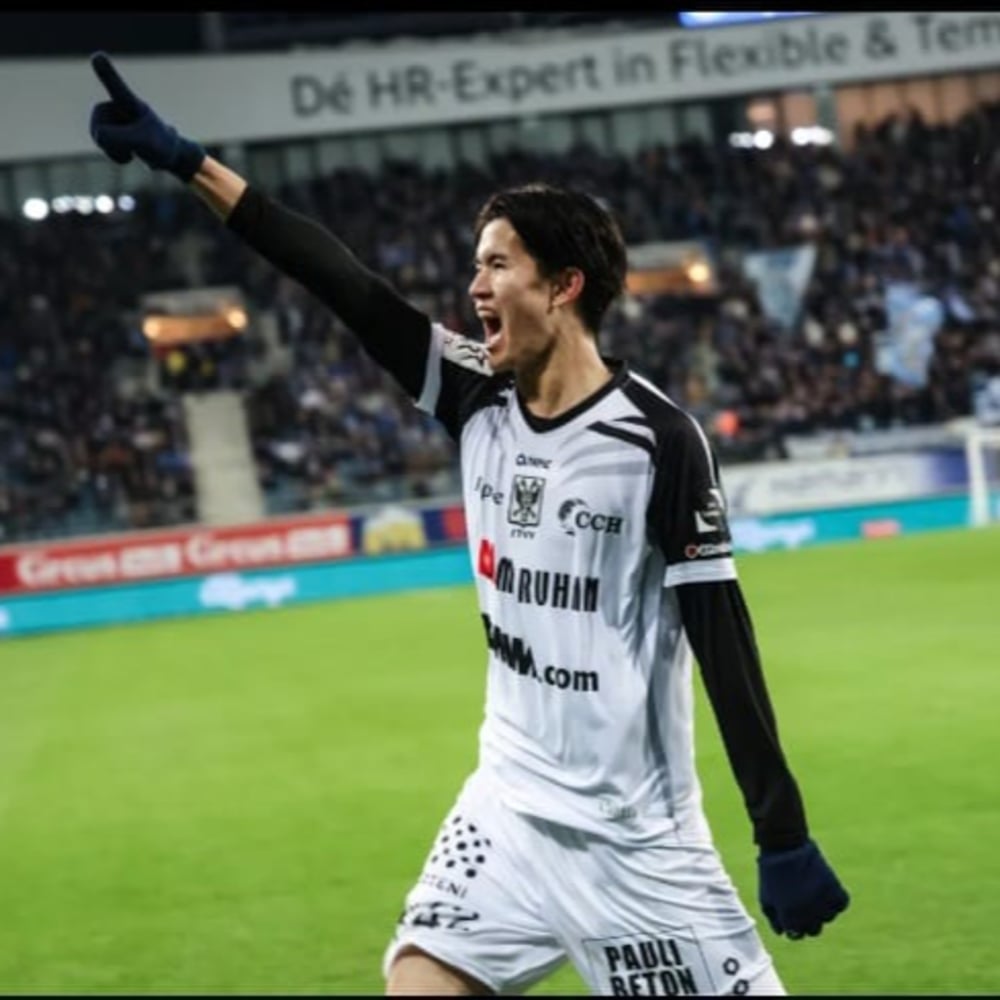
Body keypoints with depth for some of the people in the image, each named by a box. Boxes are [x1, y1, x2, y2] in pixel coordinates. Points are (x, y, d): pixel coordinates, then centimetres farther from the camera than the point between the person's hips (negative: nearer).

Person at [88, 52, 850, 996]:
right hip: (509, 812, 5)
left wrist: (784, 837, -15)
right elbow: (342, 281, 0)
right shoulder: (477, 403, 2)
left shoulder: (658, 440, -13)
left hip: (634, 837, -5)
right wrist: (182, 159, -2)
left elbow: (722, 641, -13)